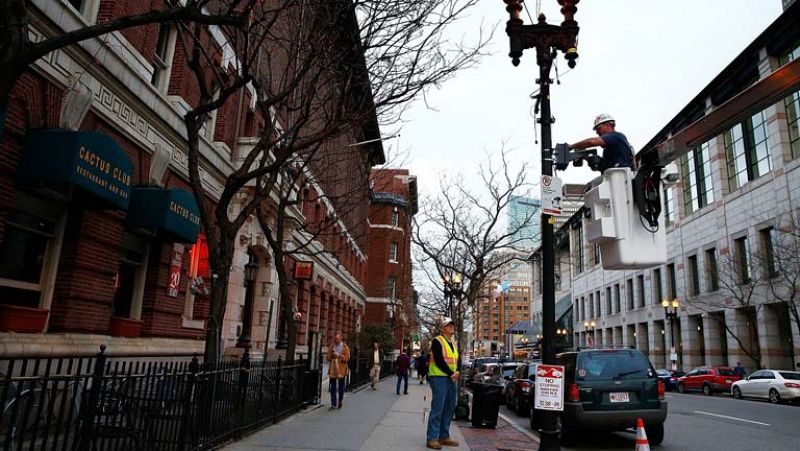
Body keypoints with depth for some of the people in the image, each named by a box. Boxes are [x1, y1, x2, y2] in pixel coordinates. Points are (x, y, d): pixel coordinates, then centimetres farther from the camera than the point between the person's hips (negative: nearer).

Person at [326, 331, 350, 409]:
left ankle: (340, 402, 25)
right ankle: (333, 404, 6)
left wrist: (339, 356, -19)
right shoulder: (331, 347, 7)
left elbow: (347, 358, -5)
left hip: (341, 370, -2)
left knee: (341, 388, 8)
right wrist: (331, 356, -14)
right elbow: (328, 358, 7)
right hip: (332, 370, 2)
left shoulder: (345, 347, -1)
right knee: (332, 388, 1)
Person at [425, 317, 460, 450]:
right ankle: (432, 439, -5)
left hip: (452, 379, 8)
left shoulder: (454, 344, 18)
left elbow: (456, 361, 18)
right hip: (439, 378, -8)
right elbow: (439, 361, -15)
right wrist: (451, 374, -14)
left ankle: (444, 436, 19)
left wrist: (457, 372, -2)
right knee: (437, 409, -9)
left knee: (449, 409, 10)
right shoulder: (437, 341, -7)